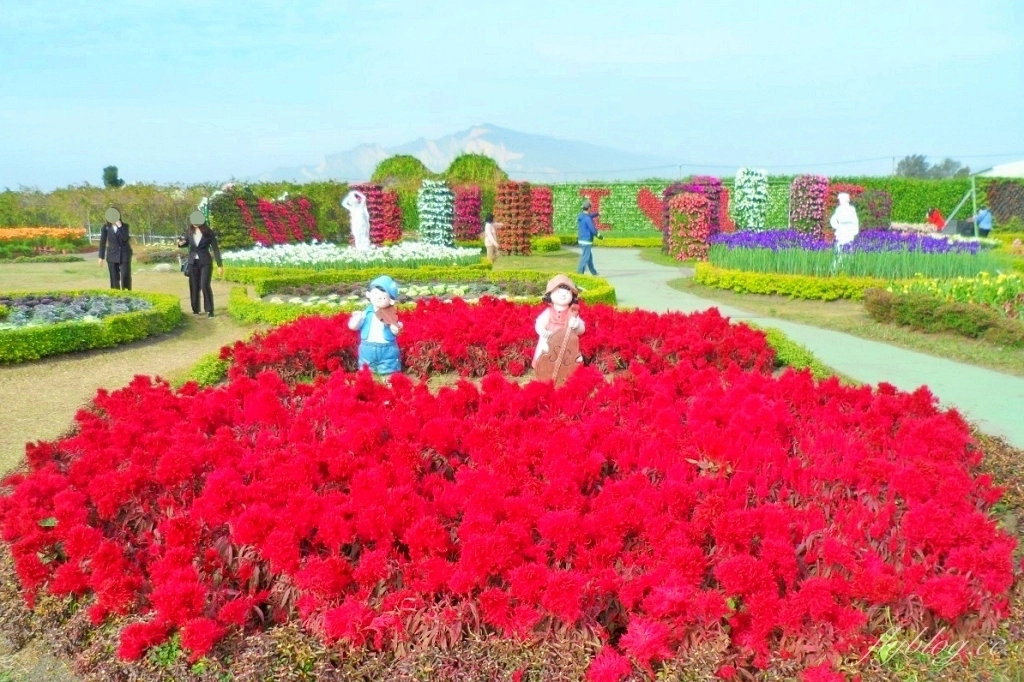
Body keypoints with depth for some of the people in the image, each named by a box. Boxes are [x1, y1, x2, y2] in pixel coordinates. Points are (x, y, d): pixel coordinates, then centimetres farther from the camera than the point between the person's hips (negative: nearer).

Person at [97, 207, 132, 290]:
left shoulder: (124, 226, -1)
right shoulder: (106, 227, 2)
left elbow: (124, 238, -16)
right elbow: (102, 242, 5)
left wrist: (119, 226, -19)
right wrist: (101, 257, 3)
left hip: (124, 255, -1)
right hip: (112, 255, 1)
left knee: (125, 276, -8)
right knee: (114, 278, 2)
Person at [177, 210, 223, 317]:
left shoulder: (209, 233, -7)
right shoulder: (190, 231, 2)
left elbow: (215, 249, -5)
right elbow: (186, 243, 17)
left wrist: (220, 265, -8)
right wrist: (180, 243, -9)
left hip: (206, 262, -4)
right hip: (193, 262, 4)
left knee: (205, 285, -16)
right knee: (194, 287, 4)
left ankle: (209, 310, -8)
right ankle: (195, 309, 15)